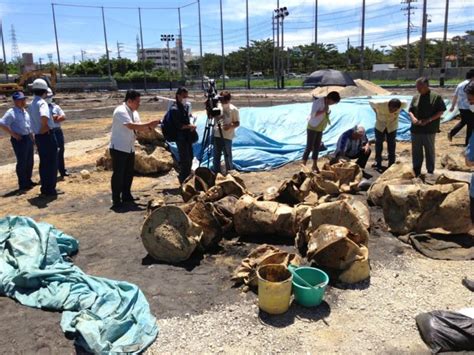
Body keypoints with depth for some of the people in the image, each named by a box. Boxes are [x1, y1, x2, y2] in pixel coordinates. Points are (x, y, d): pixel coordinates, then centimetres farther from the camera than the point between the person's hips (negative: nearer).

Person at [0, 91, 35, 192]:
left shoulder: (25, 112, 13)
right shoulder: (11, 113, -12)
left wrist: (32, 138, 17)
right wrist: (13, 134, -18)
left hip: (28, 138, 8)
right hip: (19, 139, -8)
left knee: (29, 161, 14)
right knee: (22, 162, -3)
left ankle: (28, 181, 27)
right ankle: (22, 185, 6)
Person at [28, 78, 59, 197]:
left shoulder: (32, 104, 13)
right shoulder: (42, 103, -16)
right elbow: (44, 117, -35)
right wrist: (45, 126, -20)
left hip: (38, 136, 9)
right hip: (47, 136, -9)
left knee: (44, 163, 15)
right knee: (52, 163, 0)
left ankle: (45, 188, 21)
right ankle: (50, 189, 3)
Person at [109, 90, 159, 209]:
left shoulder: (134, 112, 9)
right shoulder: (121, 111, -18)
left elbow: (139, 127, 6)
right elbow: (131, 126, -30)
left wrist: (150, 127, -13)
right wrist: (149, 124, -28)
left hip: (130, 148, 9)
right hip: (118, 147, -9)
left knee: (129, 173, 14)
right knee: (118, 174, -3)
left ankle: (126, 195, 27)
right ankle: (116, 200, 5)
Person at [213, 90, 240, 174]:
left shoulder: (233, 109, -6)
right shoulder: (218, 106, 7)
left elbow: (237, 123, -4)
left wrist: (230, 126, -23)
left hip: (227, 136, -5)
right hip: (217, 135, 5)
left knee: (228, 156, 2)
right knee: (216, 155, 11)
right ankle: (216, 173, 22)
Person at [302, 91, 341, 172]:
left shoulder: (326, 103, 5)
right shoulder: (318, 102, -19)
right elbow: (313, 114, -26)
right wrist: (323, 111, -29)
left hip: (320, 129, 8)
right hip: (312, 128, -8)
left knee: (317, 147, 11)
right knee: (309, 147, -7)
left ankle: (314, 166, 19)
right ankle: (303, 165, -2)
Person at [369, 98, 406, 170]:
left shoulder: (402, 104, -29)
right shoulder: (380, 104, -34)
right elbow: (370, 102, -12)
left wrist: (395, 115, -4)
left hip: (392, 127, 1)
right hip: (380, 126, 0)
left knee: (391, 146, 5)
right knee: (378, 144, 11)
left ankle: (391, 165, 18)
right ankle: (378, 163, 25)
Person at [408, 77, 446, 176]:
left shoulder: (436, 97, -6)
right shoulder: (415, 97, 8)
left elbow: (440, 112, -6)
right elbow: (410, 110, 11)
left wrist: (428, 120, -18)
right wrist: (413, 118, -11)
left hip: (429, 130, -4)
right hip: (416, 129, 4)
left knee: (430, 151, 7)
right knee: (416, 151, 10)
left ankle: (430, 172, 19)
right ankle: (416, 171, 23)